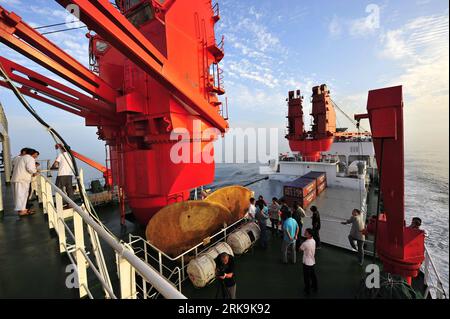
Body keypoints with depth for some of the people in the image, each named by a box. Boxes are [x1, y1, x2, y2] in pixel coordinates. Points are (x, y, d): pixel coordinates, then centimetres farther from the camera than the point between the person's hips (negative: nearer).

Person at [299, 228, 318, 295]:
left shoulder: (305, 243, -30)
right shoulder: (313, 241, -7)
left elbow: (300, 249, -12)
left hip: (307, 262, -7)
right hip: (312, 261, 7)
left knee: (307, 277, 12)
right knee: (313, 275, 25)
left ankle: (307, 290, 26)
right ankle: (315, 287, 43)